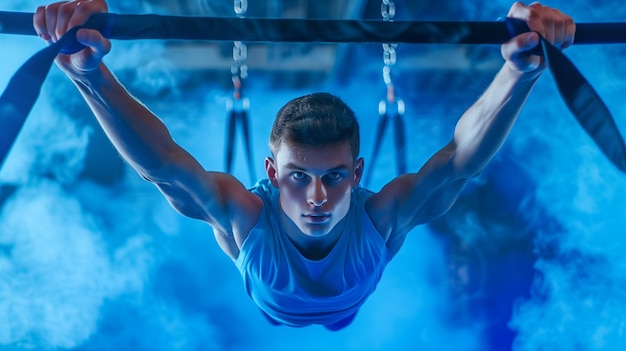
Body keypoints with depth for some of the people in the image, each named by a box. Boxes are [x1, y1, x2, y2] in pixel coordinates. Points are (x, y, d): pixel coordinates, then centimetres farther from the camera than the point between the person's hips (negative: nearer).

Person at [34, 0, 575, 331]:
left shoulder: (381, 219, -45)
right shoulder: (245, 218, -45)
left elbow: (462, 157, -54)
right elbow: (162, 162, -57)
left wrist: (520, 73, -73)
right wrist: (92, 76, -75)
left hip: (358, 327, 0)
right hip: (264, 329, 0)